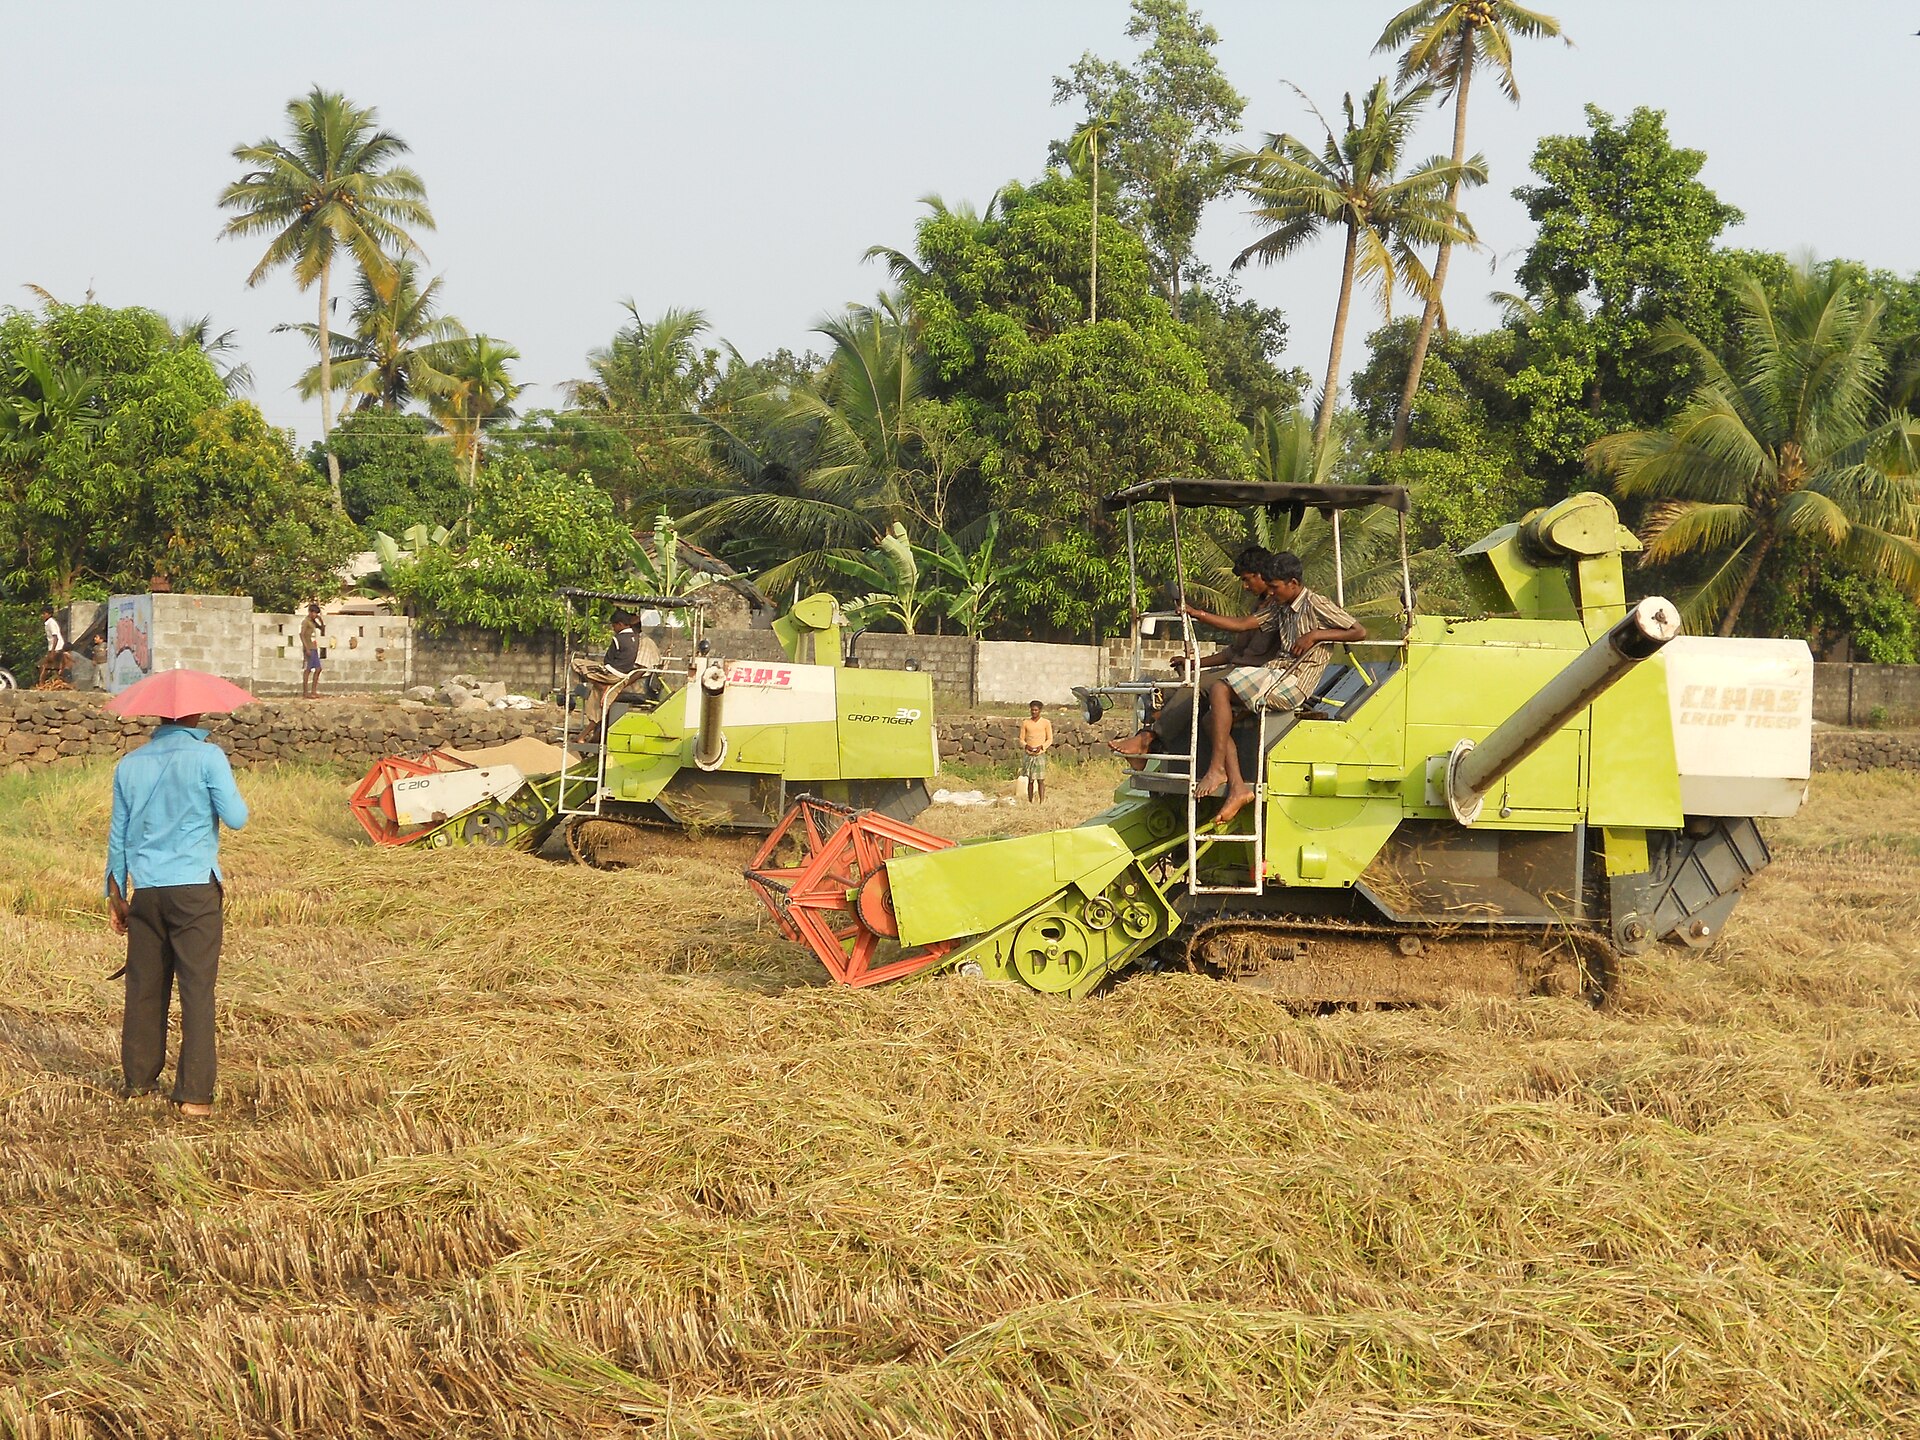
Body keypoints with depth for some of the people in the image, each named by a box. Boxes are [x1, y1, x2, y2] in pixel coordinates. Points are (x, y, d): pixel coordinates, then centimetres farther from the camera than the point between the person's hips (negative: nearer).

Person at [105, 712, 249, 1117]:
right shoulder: (206, 757, -7)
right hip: (194, 888, -4)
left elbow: (118, 835, 12)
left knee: (144, 987, 13)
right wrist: (232, 795, 13)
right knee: (197, 990, -3)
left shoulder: (129, 764, 8)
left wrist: (116, 896, 19)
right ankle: (194, 1094, -6)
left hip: (145, 890, 4)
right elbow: (235, 818, -9)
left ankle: (137, 1079, 20)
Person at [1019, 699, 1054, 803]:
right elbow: (1021, 739, 9)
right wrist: (1026, 746, -11)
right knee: (1030, 780, 4)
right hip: (1028, 755, 2)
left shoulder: (1046, 723, 4)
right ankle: (1030, 802, 8)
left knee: (1041, 780, -7)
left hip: (1040, 754, -2)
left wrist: (1041, 747, -12)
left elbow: (1050, 739, 5)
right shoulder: (1025, 723, 8)